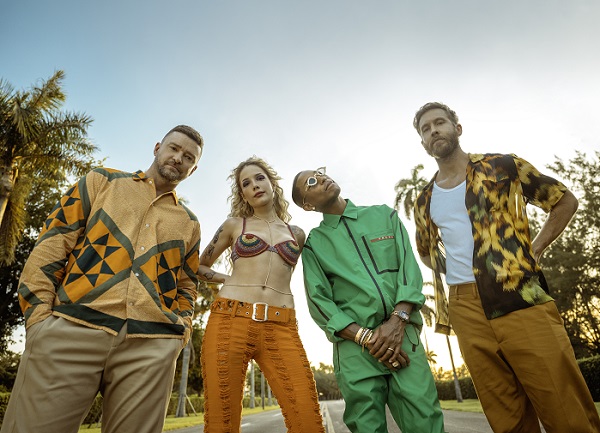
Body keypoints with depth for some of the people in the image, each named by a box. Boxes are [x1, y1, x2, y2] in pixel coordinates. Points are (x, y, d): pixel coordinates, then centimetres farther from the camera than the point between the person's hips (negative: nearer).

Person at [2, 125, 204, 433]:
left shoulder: (189, 223, 20)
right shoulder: (103, 181, 16)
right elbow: (53, 240, 8)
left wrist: (180, 331, 8)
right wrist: (39, 309, -2)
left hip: (152, 348, 2)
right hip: (71, 329, -1)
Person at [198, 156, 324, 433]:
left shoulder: (297, 234, 18)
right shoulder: (234, 224, 15)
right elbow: (199, 266, 23)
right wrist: (229, 280, 9)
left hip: (281, 329, 1)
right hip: (229, 322, 0)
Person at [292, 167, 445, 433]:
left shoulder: (384, 215, 13)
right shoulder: (313, 243, 8)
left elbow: (409, 268, 5)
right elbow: (319, 302, 1)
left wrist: (397, 321, -9)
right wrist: (366, 337, -10)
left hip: (402, 335, 1)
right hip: (354, 343, -1)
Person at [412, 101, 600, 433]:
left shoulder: (501, 167, 5)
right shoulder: (424, 201, 14)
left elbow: (565, 201, 12)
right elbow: (426, 252, 29)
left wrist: (533, 250, 2)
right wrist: (449, 269, 10)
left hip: (520, 298, -2)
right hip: (466, 310, 3)